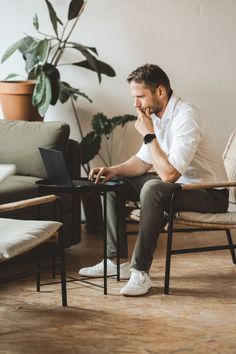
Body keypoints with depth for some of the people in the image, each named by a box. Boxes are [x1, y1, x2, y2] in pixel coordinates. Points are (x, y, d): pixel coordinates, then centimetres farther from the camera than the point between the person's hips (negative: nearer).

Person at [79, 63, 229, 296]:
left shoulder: (185, 117, -26)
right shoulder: (156, 115, 3)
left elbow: (169, 174, -33)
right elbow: (143, 162, 13)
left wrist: (149, 135, -24)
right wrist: (114, 170, -5)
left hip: (210, 194, -9)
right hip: (180, 183, 10)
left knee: (153, 189, -37)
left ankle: (140, 272, -28)